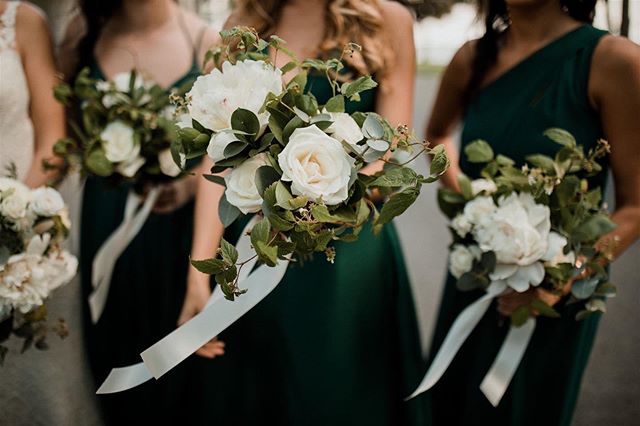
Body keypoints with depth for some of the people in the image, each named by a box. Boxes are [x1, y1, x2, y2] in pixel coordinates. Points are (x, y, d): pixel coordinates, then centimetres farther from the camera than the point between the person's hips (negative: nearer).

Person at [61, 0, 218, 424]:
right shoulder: (84, 38, 2)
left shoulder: (205, 42, -6)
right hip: (105, 222, 2)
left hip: (176, 222, -2)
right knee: (113, 340, 13)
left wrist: (191, 183, -18)